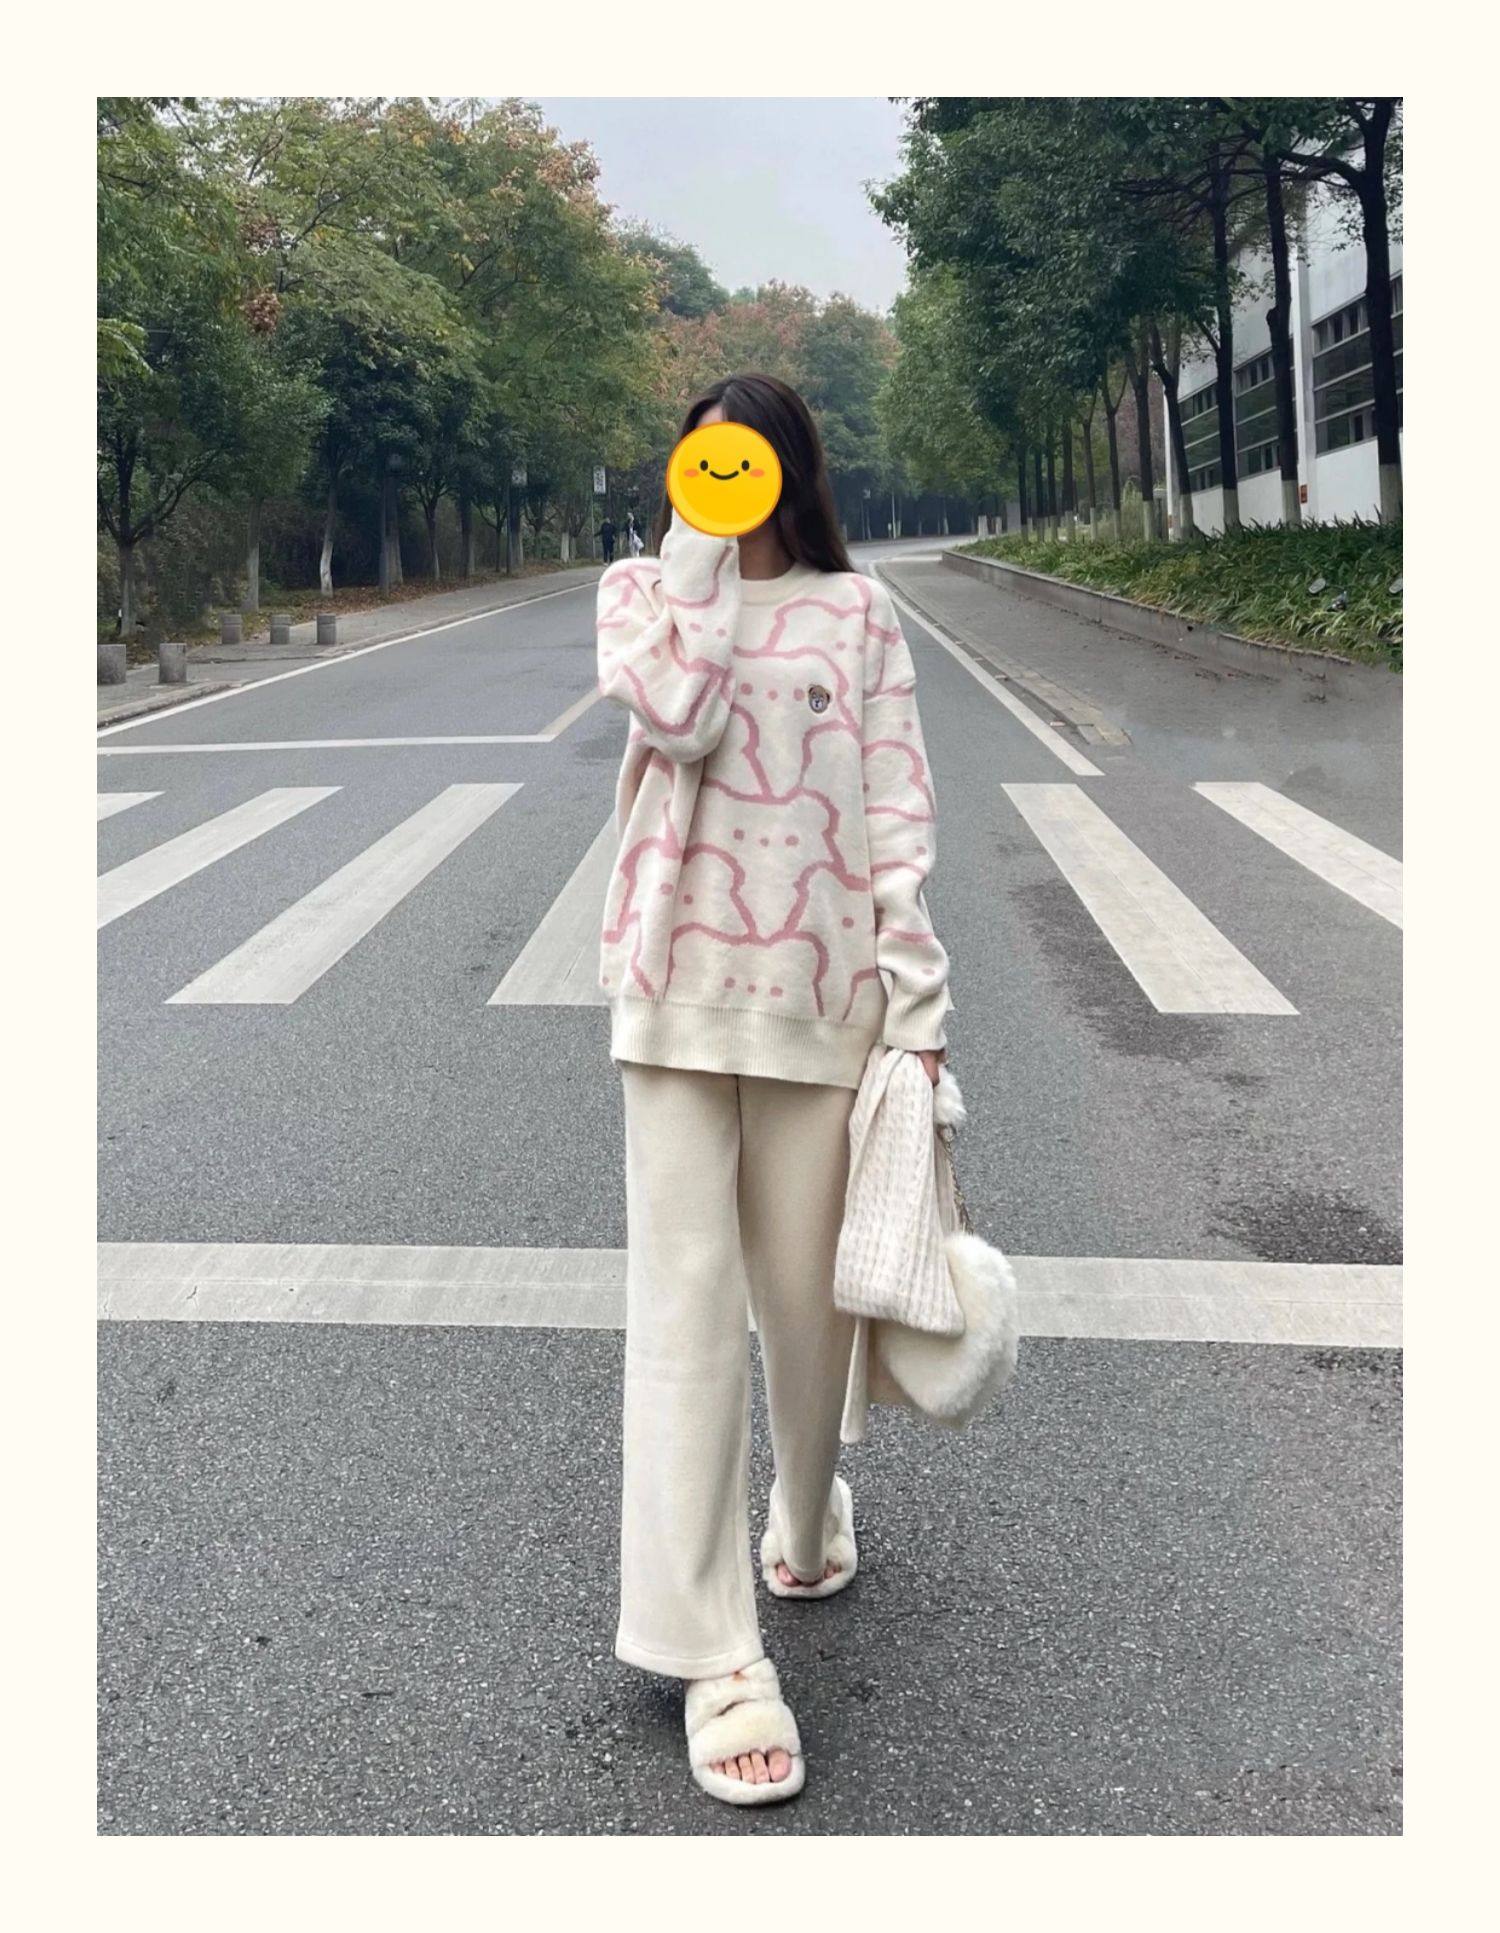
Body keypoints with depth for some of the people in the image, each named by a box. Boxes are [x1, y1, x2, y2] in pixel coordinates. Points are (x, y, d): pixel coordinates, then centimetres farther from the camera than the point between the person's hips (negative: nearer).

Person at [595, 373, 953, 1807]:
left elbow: (897, 808, 2)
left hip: (822, 986, 1)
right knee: (687, 1303, -5)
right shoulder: (641, 589, 10)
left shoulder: (855, 610, 9)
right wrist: (701, 544, -6)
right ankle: (715, 1654, -1)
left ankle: (807, 1517, 37)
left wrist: (918, 999, -5)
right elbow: (677, 718, -12)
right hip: (680, 982, 0)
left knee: (809, 1289, 8)